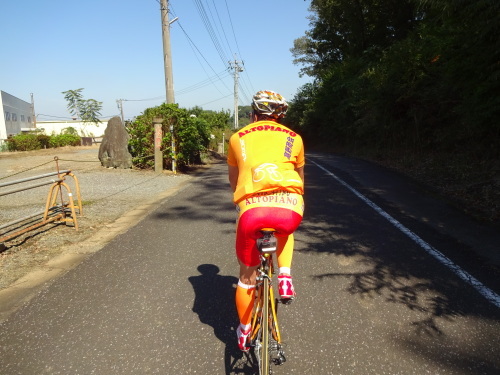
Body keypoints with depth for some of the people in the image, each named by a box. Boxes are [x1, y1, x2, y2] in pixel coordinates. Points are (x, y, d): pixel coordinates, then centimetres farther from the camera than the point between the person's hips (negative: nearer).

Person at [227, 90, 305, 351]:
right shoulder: (293, 138, 21)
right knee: (285, 229, 39)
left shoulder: (238, 138, 21)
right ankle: (285, 276, 20)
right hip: (289, 208, 1)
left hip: (251, 210, 0)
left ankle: (244, 332, 39)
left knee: (247, 276, 22)